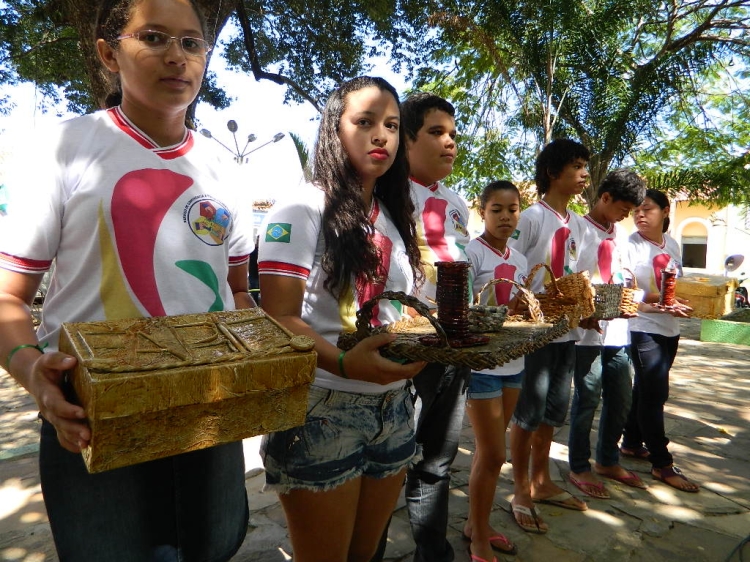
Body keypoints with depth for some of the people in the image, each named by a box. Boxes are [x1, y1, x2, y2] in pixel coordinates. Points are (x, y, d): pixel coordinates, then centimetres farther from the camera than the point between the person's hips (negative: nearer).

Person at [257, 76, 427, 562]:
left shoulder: (395, 217, 11)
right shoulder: (303, 210, -9)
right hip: (323, 410, -6)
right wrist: (343, 363, -34)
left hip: (394, 408, 6)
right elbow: (280, 318, -17)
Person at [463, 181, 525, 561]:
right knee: (492, 455, 1)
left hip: (513, 362, 7)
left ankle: (476, 525, 33)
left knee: (489, 451, 16)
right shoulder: (471, 253, -10)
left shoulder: (520, 259, 11)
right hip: (481, 363, -7)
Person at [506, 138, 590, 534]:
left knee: (552, 412, 18)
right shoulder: (532, 218, -11)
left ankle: (541, 481, 35)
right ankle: (521, 491, 21)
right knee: (528, 414, 4)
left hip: (567, 331, 7)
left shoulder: (578, 225, 12)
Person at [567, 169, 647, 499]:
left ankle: (607, 461, 34)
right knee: (588, 399, 2)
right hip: (589, 330, -8)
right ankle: (579, 468, 19)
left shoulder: (620, 235, 16)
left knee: (621, 398, 15)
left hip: (618, 329, 8)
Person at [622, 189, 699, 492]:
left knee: (646, 389, 16)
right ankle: (662, 464, 8)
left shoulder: (673, 244, 7)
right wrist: (658, 307, -26)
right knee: (655, 393, -3)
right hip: (643, 329, -7)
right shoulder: (630, 246, -11)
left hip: (670, 329, 7)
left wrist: (681, 303, -3)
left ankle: (632, 442, 31)